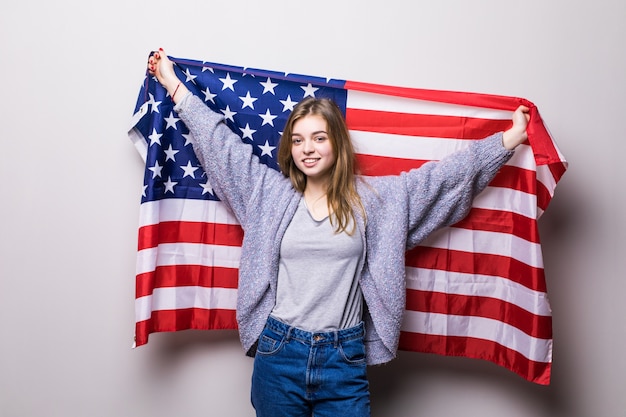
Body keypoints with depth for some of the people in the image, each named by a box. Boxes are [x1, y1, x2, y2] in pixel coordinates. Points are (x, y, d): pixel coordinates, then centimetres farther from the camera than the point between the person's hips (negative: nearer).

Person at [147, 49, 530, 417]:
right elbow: (219, 142, 7)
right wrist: (173, 83, 12)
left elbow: (442, 174, 3)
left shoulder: (374, 198, 0)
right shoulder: (272, 193, 3)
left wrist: (511, 138, 6)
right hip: (278, 354, 1)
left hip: (345, 359, -1)